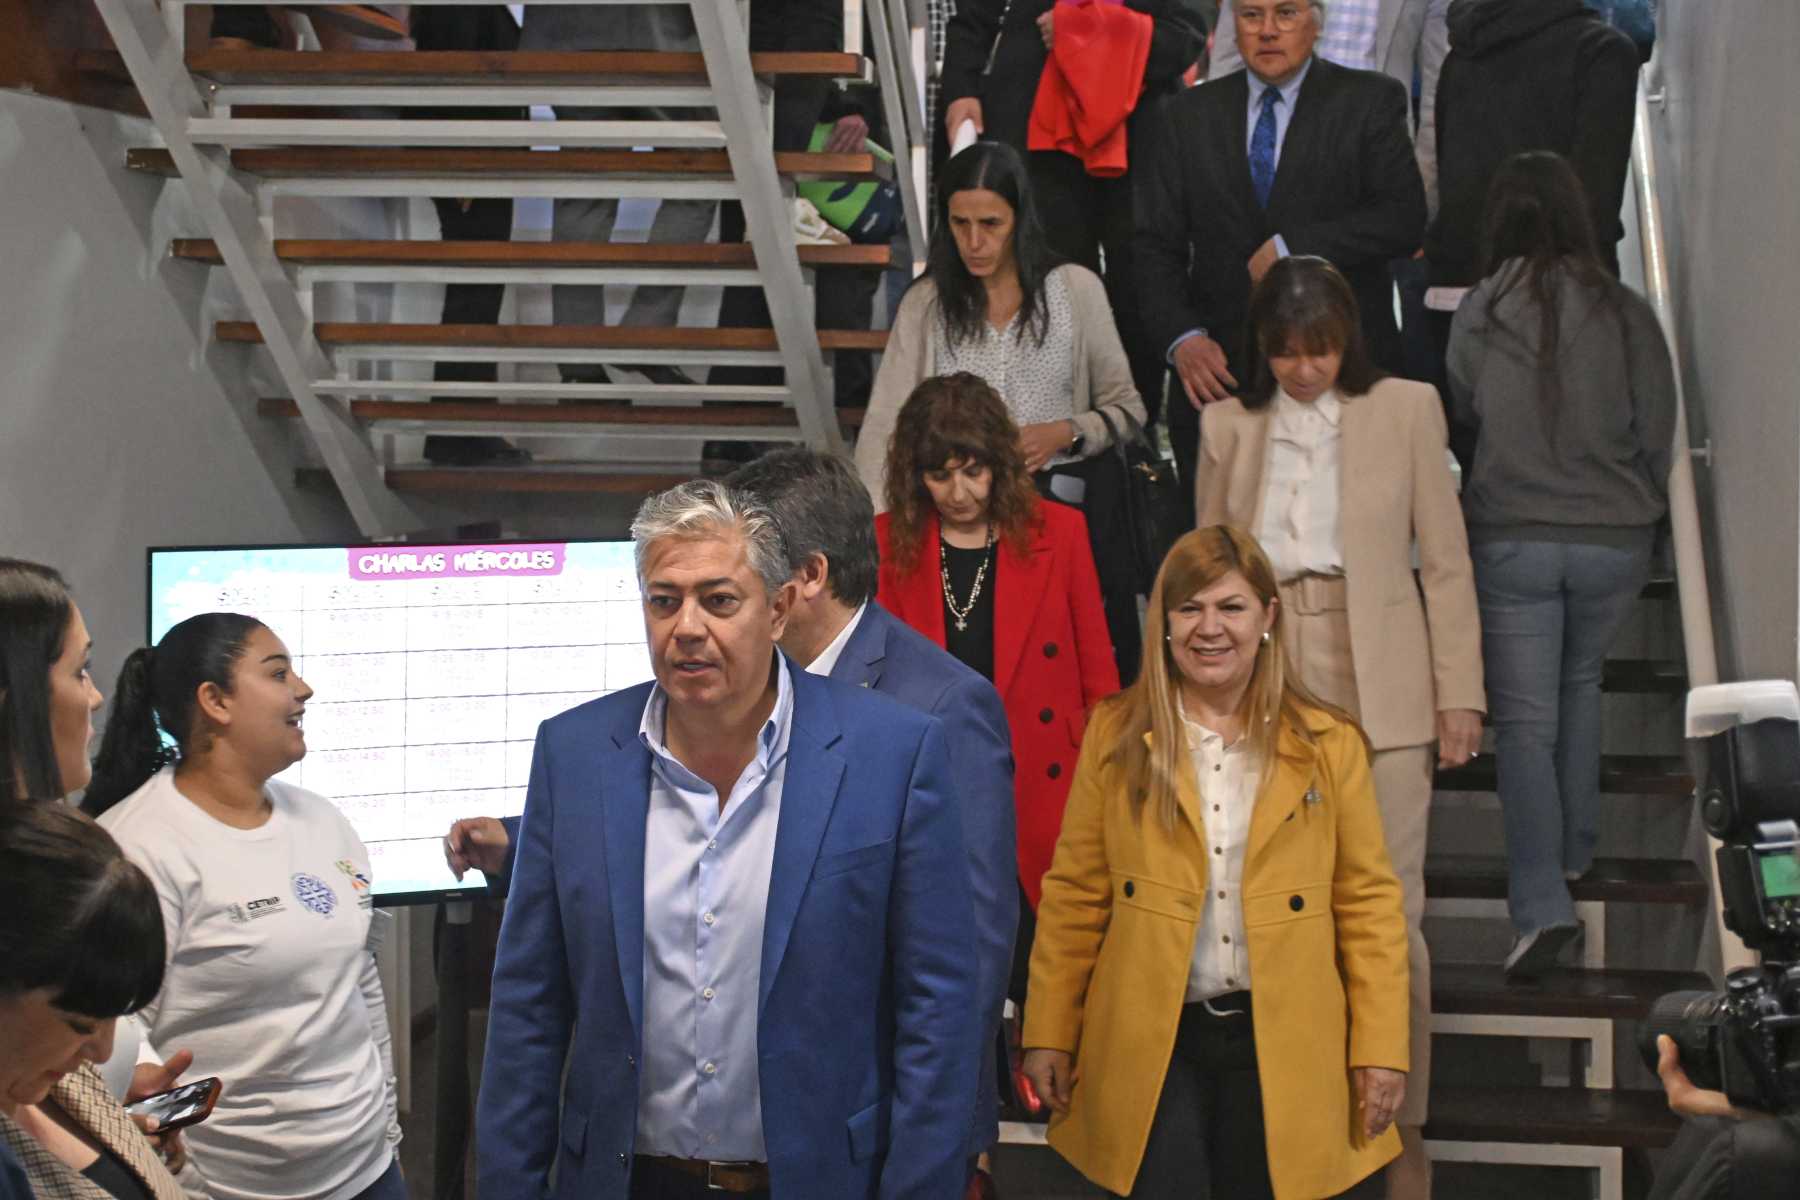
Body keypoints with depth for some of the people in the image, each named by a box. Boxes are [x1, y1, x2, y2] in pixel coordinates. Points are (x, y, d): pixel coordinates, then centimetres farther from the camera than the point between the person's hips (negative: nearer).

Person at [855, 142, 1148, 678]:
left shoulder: (1075, 288, 3)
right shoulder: (925, 304, 5)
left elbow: (1125, 407, 10)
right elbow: (883, 427, -2)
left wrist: (1067, 433, -9)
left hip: (1069, 499, 0)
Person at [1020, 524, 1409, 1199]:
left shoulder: (1328, 745, 2)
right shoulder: (1115, 737, 2)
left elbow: (1369, 902, 3)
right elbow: (1073, 896, 4)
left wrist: (1381, 1047, -2)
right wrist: (1050, 1035, 3)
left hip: (1286, 1048, 0)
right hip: (1149, 1044, 0)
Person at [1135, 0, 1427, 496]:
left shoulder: (1369, 101, 3)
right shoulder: (1189, 114, 10)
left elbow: (1404, 218, -8)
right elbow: (1157, 245, 6)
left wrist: (1293, 247, -14)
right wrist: (1182, 337, -9)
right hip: (1220, 369, 2)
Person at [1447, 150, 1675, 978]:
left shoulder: (1478, 315, -6)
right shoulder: (1627, 316, -7)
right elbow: (1657, 437, 1)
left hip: (1510, 540, -1)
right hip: (1613, 538, 1)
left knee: (1524, 719, 2)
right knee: (1580, 686, 25)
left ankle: (1542, 901, -11)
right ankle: (1575, 850, 32)